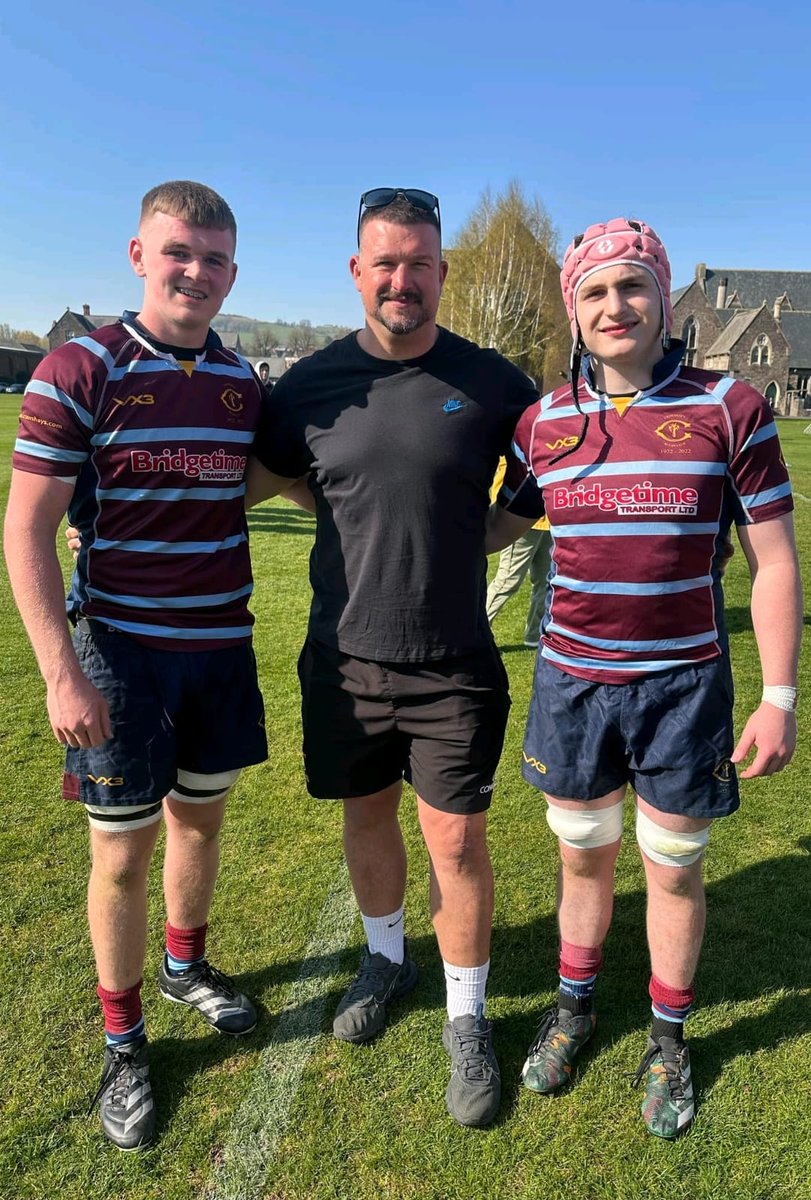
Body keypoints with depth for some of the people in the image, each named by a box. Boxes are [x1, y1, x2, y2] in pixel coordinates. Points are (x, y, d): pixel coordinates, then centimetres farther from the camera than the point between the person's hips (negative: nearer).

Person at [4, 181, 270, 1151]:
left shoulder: (245, 385, 4)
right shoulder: (78, 371, -10)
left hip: (222, 645, 5)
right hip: (119, 651, -4)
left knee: (201, 817, 20)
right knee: (122, 853, 6)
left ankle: (185, 965, 46)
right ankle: (123, 1045, 29)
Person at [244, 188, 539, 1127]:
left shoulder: (492, 384, -4)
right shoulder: (312, 386, -1)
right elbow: (247, 481, 10)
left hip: (455, 663, -2)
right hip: (345, 658, 2)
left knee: (457, 839, 4)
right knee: (366, 813, 18)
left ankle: (467, 1018, 27)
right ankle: (385, 956, 45)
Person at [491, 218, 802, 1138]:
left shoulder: (730, 409, -7)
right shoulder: (543, 422, 1)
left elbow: (774, 560, -4)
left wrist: (779, 696, -6)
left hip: (683, 685, -2)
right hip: (572, 682, 2)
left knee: (673, 870, 13)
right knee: (582, 857, 18)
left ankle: (668, 1037, 38)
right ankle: (574, 1005, 43)